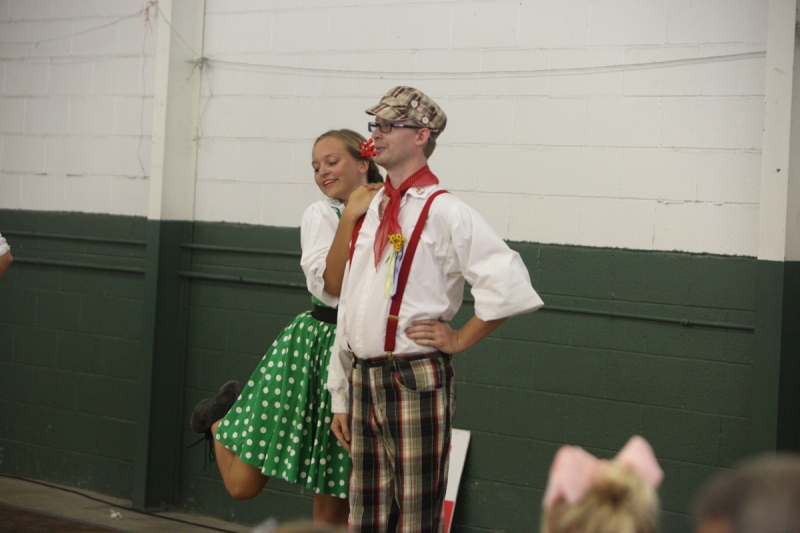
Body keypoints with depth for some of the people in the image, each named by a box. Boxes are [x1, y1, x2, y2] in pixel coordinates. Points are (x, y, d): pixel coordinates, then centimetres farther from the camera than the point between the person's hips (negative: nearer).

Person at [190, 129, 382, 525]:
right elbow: (330, 284, -16)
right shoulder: (322, 214, 0)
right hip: (316, 344, -3)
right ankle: (221, 415, 32)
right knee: (243, 485, 2)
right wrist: (351, 216, -19)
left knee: (335, 500, 6)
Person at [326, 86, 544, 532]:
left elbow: (509, 285, -18)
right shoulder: (371, 213, 13)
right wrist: (340, 396, 16)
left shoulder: (444, 213, -10)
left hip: (416, 382, -7)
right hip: (363, 380, 7)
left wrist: (460, 340, -9)